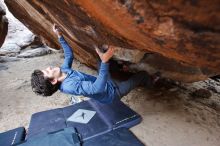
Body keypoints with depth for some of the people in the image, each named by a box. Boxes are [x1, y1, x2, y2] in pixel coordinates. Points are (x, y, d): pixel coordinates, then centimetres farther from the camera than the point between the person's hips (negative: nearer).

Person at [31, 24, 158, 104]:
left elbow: (69, 54, 6)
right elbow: (97, 88, -47)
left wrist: (60, 36, 1)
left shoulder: (63, 70, -8)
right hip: (111, 92, -8)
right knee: (142, 75, 1)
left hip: (104, 83, 8)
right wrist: (105, 62, -58)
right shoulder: (69, 86, -36)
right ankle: (149, 83, 36)